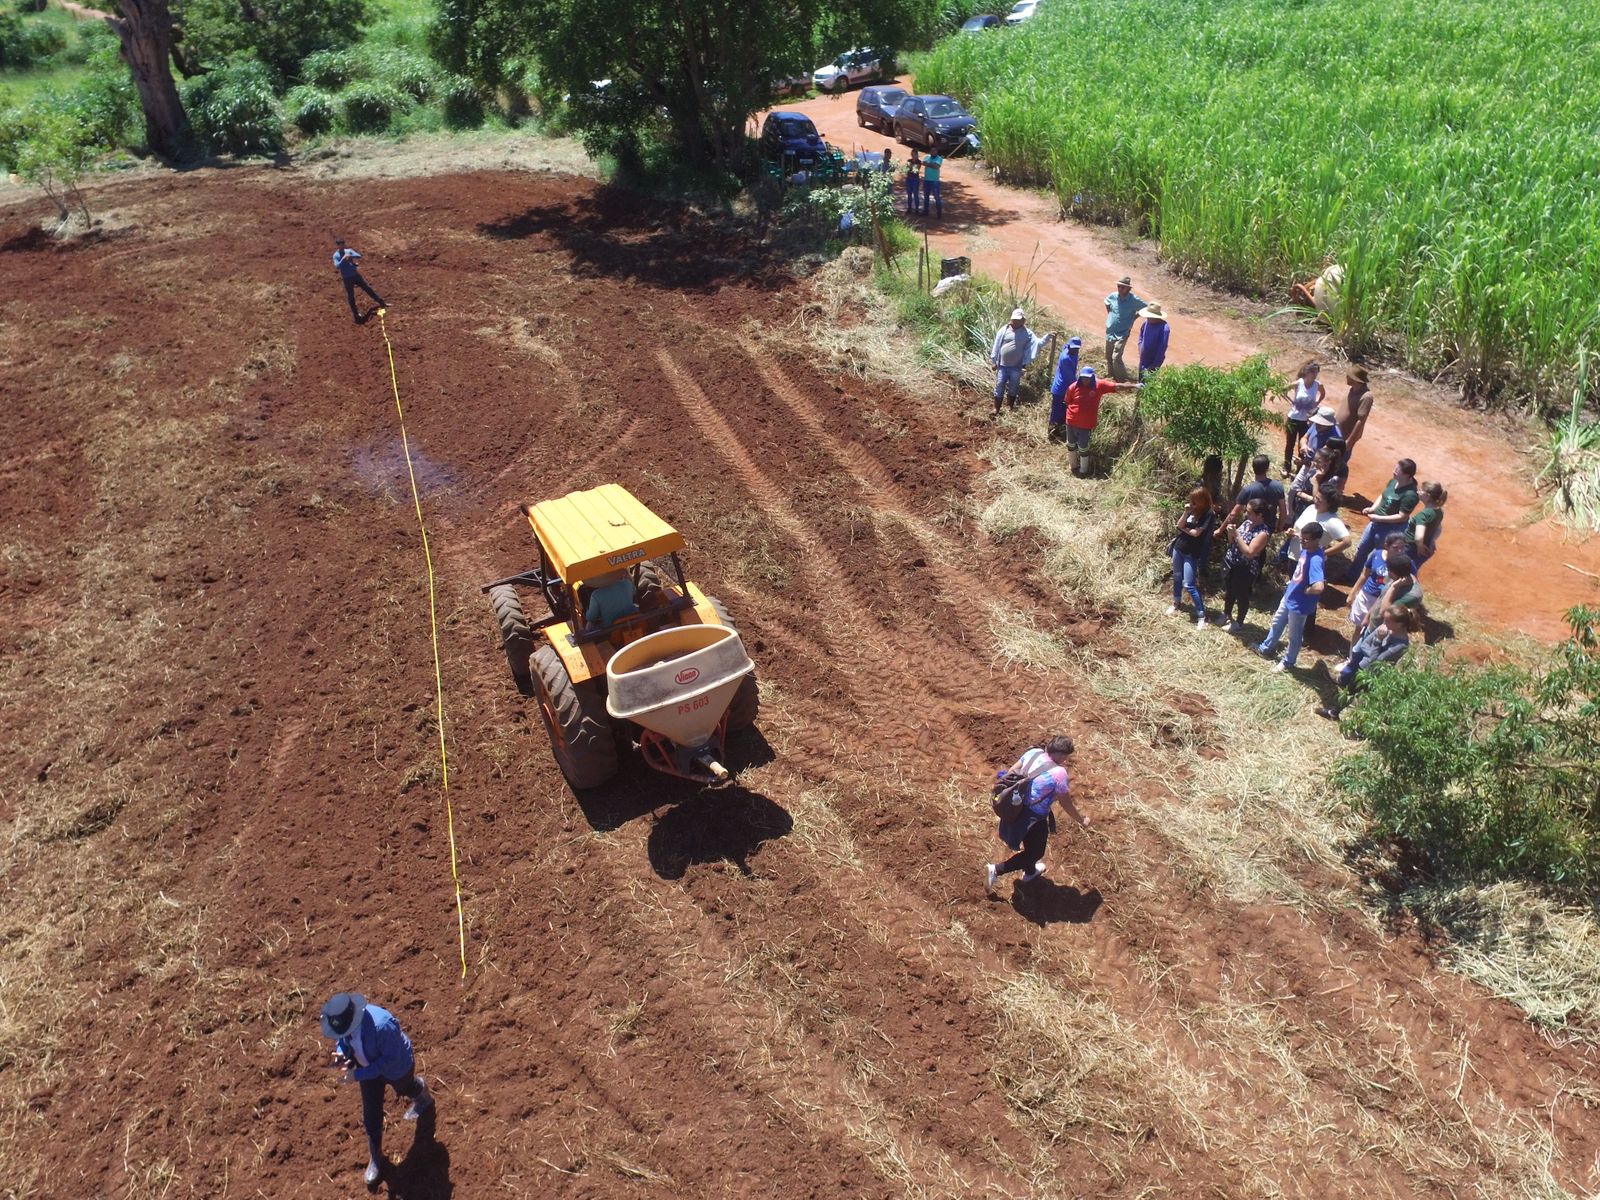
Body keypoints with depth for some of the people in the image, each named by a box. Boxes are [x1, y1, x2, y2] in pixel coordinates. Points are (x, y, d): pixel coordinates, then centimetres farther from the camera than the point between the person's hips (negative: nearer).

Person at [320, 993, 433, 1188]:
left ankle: (422, 1092, 68)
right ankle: (375, 1157, 39)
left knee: (406, 1089, 30)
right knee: (370, 1117, 14)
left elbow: (390, 1059, -35)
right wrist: (341, 1053, -26)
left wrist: (358, 1074, -37)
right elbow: (342, 1039, -4)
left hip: (397, 1068, -4)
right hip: (369, 1068, 5)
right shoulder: (340, 1020, -27)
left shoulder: (382, 1025, -48)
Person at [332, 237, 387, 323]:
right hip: (347, 278, -3)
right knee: (351, 296, 2)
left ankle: (381, 303, 18)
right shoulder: (336, 255, -5)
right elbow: (337, 266, -20)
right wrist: (343, 258, -28)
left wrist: (350, 256, -28)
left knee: (367, 288, 8)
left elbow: (359, 256, -11)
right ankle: (355, 314, 11)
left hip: (355, 275, 3)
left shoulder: (348, 251, 4)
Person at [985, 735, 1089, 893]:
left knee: (1031, 844, 33)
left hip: (1014, 810, 7)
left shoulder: (1033, 753, -8)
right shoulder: (1059, 773, -25)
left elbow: (1011, 772, 2)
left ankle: (1030, 872, 58)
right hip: (1033, 819, -7)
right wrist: (1082, 821, 5)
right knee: (1035, 852, 18)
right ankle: (996, 869, 9)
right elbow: (1067, 805, -12)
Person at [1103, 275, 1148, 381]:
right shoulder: (1113, 296, -2)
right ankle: (1112, 377, 33)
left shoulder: (1134, 300, -14)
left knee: (1116, 357, -16)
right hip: (1110, 332, 6)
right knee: (1108, 357, 15)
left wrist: (1134, 317, -1)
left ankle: (1122, 381, -3)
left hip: (1122, 334, -6)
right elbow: (1106, 302, 22)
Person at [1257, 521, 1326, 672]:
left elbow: (1318, 587, -45)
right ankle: (1266, 648, 51)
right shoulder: (1306, 549, -6)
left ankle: (1288, 662, 36)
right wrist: (1293, 582, 8)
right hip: (1289, 596, 9)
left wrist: (1306, 591, -26)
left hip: (1299, 604, -9)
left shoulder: (1315, 560, -35)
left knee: (1294, 635, 15)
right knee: (1277, 623, 29)